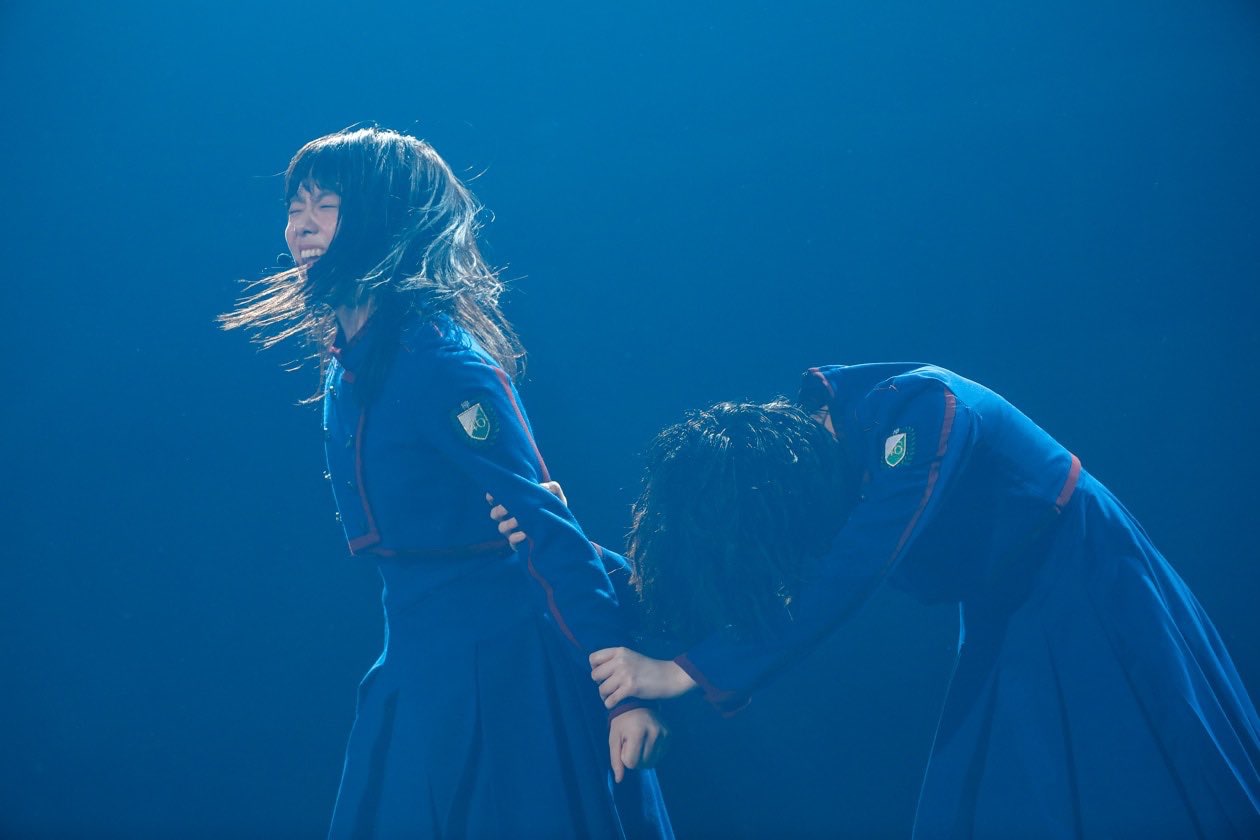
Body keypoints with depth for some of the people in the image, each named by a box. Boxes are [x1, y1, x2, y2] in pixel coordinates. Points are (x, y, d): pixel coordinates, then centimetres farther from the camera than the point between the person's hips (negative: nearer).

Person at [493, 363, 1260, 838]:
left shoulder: (917, 411, -33)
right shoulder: (793, 434, -10)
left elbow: (843, 579, -38)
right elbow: (724, 577, -9)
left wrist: (685, 673, -39)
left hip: (1092, 600, -7)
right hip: (1005, 626, 7)